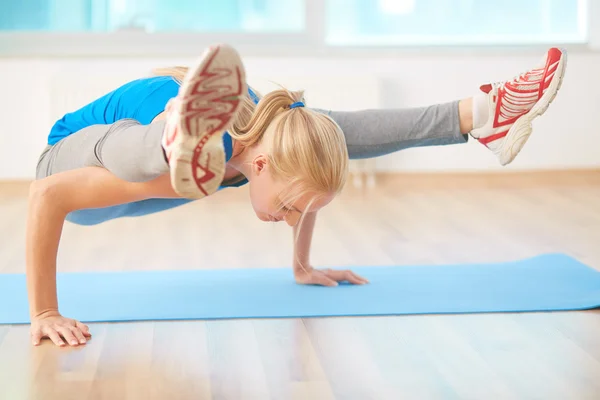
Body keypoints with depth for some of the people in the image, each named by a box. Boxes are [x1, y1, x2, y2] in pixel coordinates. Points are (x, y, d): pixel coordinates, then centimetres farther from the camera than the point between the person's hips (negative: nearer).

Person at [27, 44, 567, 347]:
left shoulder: (283, 139, -27)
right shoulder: (192, 160, -46)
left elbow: (312, 173, -1)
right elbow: (47, 194, -42)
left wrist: (302, 266, 6)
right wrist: (44, 313, -39)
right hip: (71, 156, -5)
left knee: (317, 130, -3)